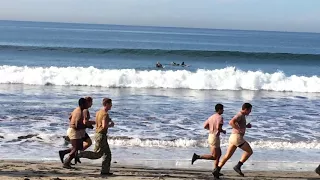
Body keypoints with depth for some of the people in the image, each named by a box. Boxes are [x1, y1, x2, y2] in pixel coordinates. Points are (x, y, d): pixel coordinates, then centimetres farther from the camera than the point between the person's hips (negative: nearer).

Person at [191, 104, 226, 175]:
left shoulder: (211, 117, 12)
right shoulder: (220, 117, -13)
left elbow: (205, 126, 11)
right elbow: (218, 128, -24)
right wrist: (223, 131, -4)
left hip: (211, 136, 9)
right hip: (215, 137, -9)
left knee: (219, 154, 18)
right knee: (214, 157, -5)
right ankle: (197, 156, -13)